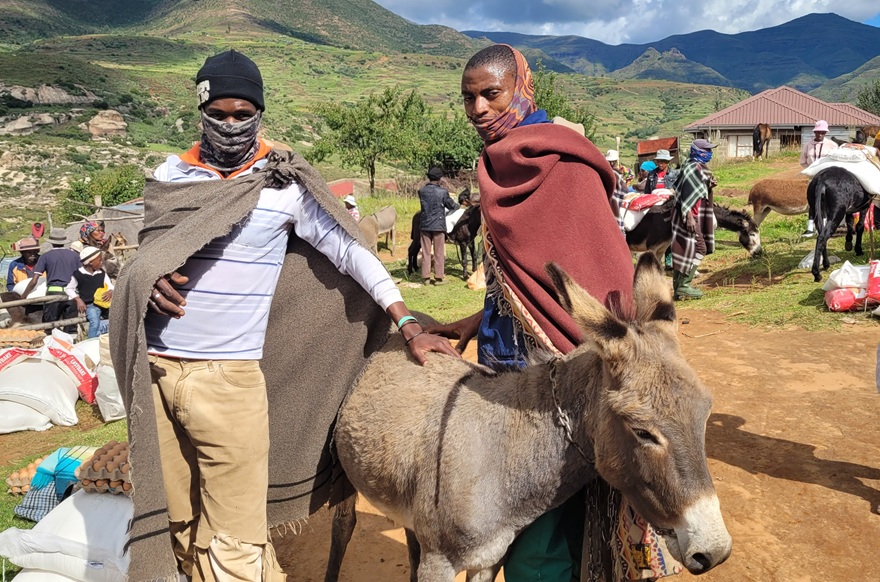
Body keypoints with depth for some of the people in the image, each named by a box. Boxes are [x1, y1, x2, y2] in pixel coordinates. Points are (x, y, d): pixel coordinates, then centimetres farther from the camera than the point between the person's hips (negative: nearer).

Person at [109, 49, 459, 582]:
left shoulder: (285, 185, -4)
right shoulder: (172, 175, 8)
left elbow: (350, 250, -4)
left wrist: (407, 324, -9)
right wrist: (147, 279, -4)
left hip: (227, 377, -4)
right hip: (153, 370, 4)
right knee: (175, 524, 15)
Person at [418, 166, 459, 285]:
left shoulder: (422, 191, -2)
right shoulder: (442, 192, -11)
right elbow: (451, 206, 2)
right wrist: (457, 206, 26)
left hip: (425, 225, 3)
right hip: (438, 225, -3)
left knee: (426, 252, 10)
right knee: (439, 252, 6)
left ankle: (425, 277, 13)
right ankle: (438, 277, 9)